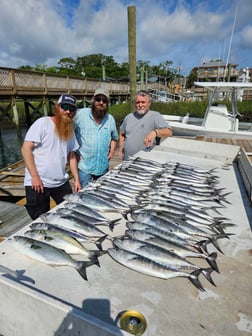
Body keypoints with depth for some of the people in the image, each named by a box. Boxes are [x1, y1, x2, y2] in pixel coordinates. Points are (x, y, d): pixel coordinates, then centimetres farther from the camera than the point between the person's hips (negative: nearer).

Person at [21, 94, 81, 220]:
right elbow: (26, 149, -13)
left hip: (61, 182, 6)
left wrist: (76, 179, 8)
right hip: (38, 182, -5)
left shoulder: (70, 130, 10)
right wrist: (35, 176, -18)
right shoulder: (42, 123, -9)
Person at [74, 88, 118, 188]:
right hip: (84, 167, -4)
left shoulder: (110, 119, 6)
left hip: (103, 167, 4)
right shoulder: (81, 114, -8)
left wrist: (112, 151, 8)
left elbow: (114, 138, 21)